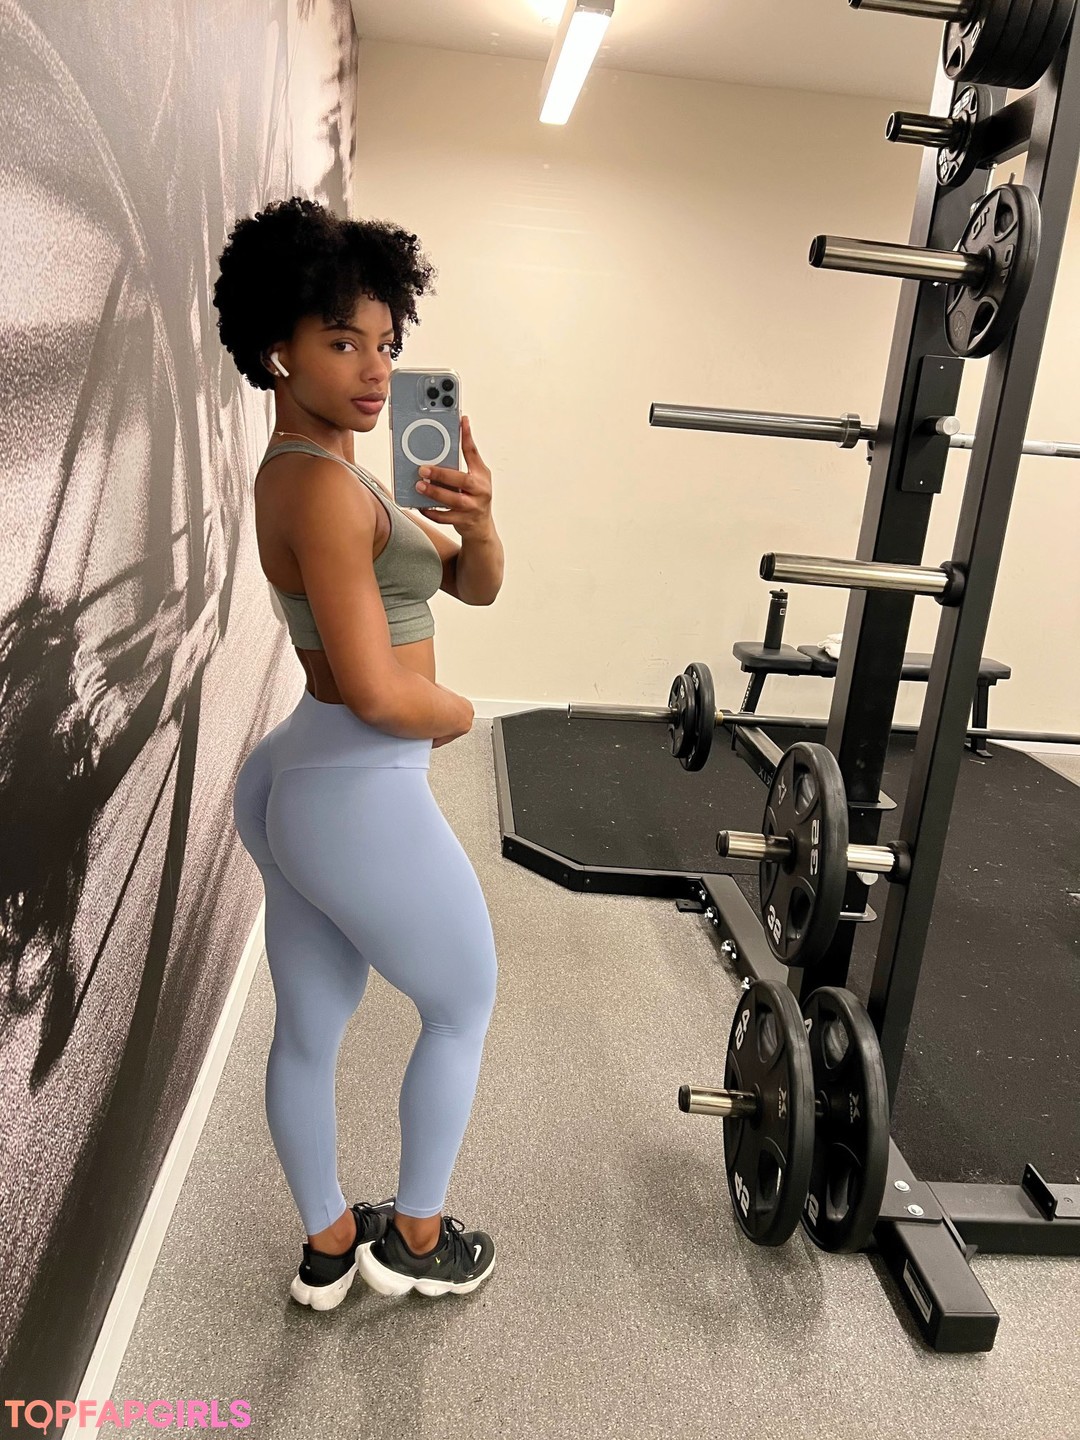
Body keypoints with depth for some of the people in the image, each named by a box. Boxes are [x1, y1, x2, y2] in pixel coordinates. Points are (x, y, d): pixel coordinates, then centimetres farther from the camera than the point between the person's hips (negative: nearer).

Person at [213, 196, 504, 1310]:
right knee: (463, 1008, 16)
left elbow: (474, 588, 8)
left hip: (291, 779, 9)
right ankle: (414, 1239, 35)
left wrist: (476, 521, -13)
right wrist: (459, 715, -6)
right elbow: (380, 692, -26)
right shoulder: (324, 483, -20)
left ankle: (328, 1246, 42)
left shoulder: (306, 469, 11)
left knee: (308, 1032, 20)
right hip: (362, 799, -9)